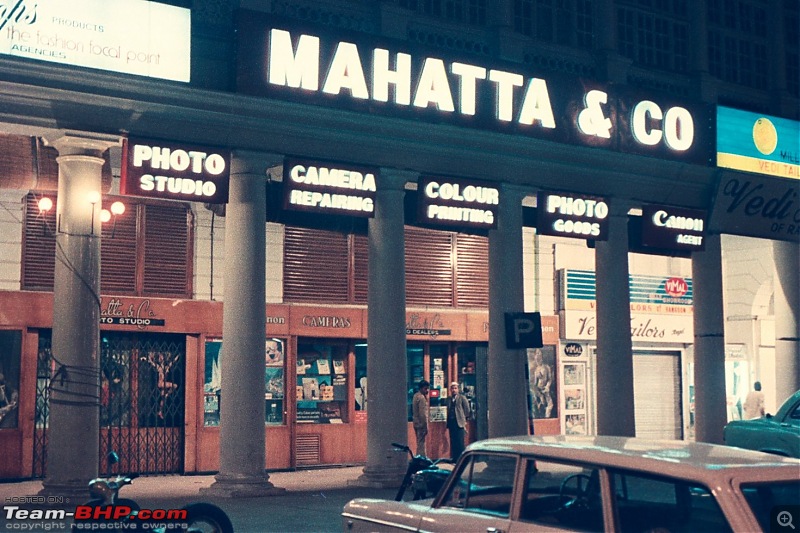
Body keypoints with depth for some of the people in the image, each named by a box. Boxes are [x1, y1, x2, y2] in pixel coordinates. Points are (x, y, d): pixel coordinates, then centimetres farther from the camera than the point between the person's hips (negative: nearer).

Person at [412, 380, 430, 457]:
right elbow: (423, 414, -20)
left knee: (419, 443, 15)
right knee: (421, 444, -7)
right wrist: (426, 426, -17)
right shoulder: (421, 398, -17)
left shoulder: (415, 396, 12)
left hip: (416, 423, 10)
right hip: (421, 424, -10)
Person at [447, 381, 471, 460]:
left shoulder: (462, 398, 3)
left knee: (460, 442, -7)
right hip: (451, 423, 5)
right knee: (453, 442, 5)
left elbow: (467, 410, 1)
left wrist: (465, 420, -2)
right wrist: (447, 423, 8)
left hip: (459, 423, -4)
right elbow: (448, 411, 14)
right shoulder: (449, 400, 15)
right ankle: (454, 458, 11)